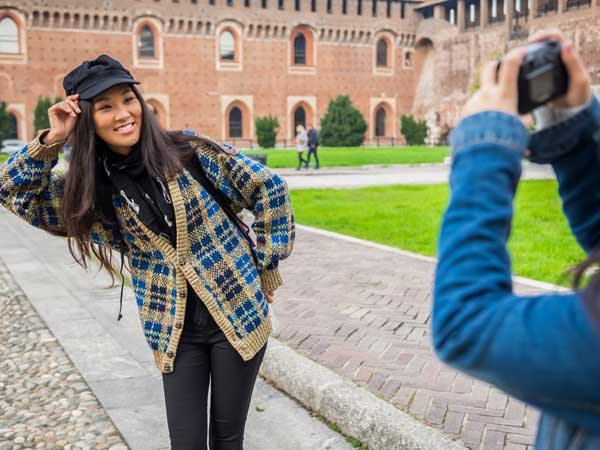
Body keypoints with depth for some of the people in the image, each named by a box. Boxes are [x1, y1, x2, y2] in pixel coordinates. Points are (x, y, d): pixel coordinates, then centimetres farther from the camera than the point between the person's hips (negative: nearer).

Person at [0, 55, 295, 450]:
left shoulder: (189, 150, -7)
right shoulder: (96, 189, 2)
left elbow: (268, 188, -1)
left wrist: (269, 265, -1)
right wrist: (52, 140, -7)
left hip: (239, 312, -2)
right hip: (175, 332, 2)